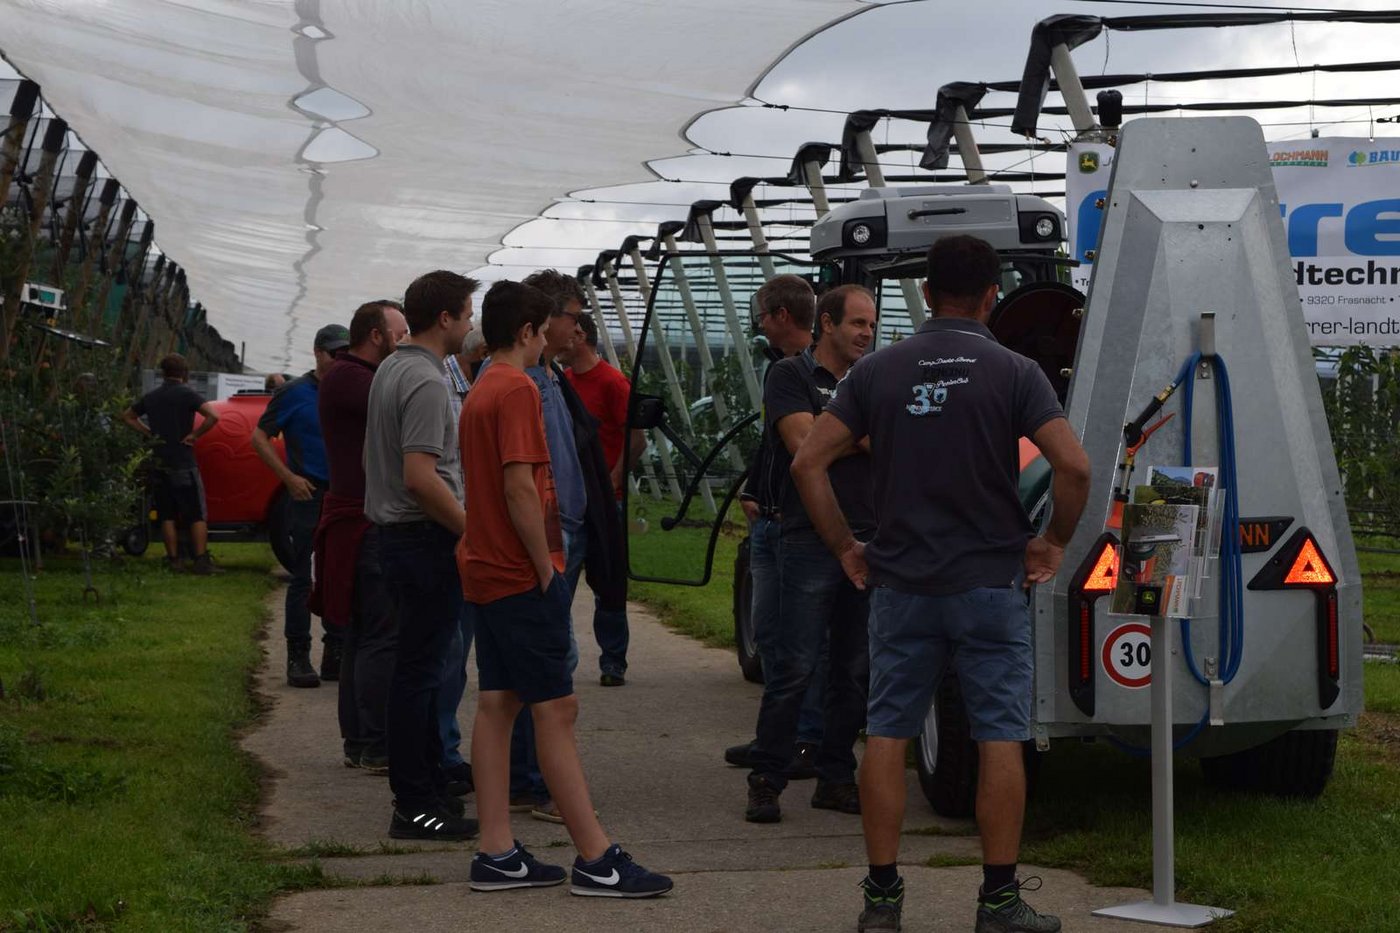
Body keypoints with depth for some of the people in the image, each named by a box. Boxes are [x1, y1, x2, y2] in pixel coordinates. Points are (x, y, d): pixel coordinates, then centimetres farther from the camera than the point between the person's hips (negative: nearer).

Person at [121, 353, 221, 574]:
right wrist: (194, 435, -12)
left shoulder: (151, 397, 9)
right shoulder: (186, 394, -9)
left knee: (167, 515, 10)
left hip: (158, 464, 5)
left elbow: (127, 417, 22)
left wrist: (149, 433, 13)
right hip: (183, 463, -5)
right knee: (197, 515, -1)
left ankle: (174, 560, 8)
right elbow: (213, 416, -23)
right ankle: (201, 562, -6)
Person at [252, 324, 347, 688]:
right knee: (302, 579, -3)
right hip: (308, 494, -5)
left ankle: (335, 656, 18)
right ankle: (298, 658, 0)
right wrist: (289, 477, -11)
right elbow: (260, 437, -2)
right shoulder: (294, 393, -3)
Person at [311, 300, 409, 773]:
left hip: (363, 523, 11)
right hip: (366, 525, -11)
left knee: (363, 634, 13)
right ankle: (377, 747, -10)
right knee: (383, 635, -11)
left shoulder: (361, 377, 22)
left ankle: (358, 742, 19)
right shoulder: (347, 378, -11)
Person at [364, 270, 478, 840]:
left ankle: (426, 786, 23)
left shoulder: (389, 370, 14)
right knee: (419, 671, -7)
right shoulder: (425, 380, -18)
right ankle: (415, 806, -4)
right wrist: (472, 530, -17)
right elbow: (420, 477, -26)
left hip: (393, 532, 10)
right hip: (427, 537, -10)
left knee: (419, 666, 15)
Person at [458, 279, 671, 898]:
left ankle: (497, 855, 8)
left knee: (497, 705, 7)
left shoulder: (481, 391, 16)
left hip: (487, 571, 10)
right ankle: (596, 860, -6)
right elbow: (520, 487, -22)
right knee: (556, 710, -8)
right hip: (522, 575, -10)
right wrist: (546, 568, -16)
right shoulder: (517, 390, -14)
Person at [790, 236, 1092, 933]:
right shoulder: (1012, 372, -5)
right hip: (991, 586, -2)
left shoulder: (878, 371, 3)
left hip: (900, 587, 2)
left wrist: (845, 548, 6)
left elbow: (808, 464, -2)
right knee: (1000, 739, 4)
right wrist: (1054, 541, -1)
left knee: (886, 737, 8)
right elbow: (1074, 467, -16)